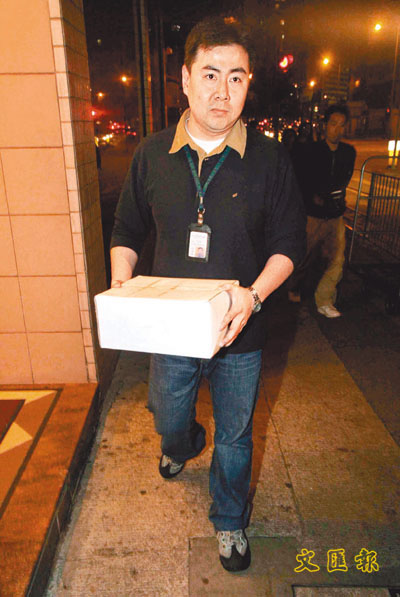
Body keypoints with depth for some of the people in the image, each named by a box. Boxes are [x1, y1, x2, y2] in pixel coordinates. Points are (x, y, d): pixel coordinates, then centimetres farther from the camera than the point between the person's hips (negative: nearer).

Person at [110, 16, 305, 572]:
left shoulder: (269, 159, -9)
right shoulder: (152, 155, -3)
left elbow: (290, 241, -4)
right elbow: (127, 232, 6)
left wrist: (254, 294, -21)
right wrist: (121, 287, -10)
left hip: (238, 337, -1)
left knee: (234, 436, 18)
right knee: (168, 421, 25)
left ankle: (230, 521, 48)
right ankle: (183, 446, 65)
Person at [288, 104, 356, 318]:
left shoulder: (349, 152, 6)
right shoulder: (310, 152, -8)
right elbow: (296, 180, 0)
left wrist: (340, 193, 8)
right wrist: (312, 197, -8)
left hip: (336, 216, 4)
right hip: (313, 215, -4)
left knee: (337, 260, -3)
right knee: (304, 258, 8)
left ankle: (324, 301, 10)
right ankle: (293, 289, 35)